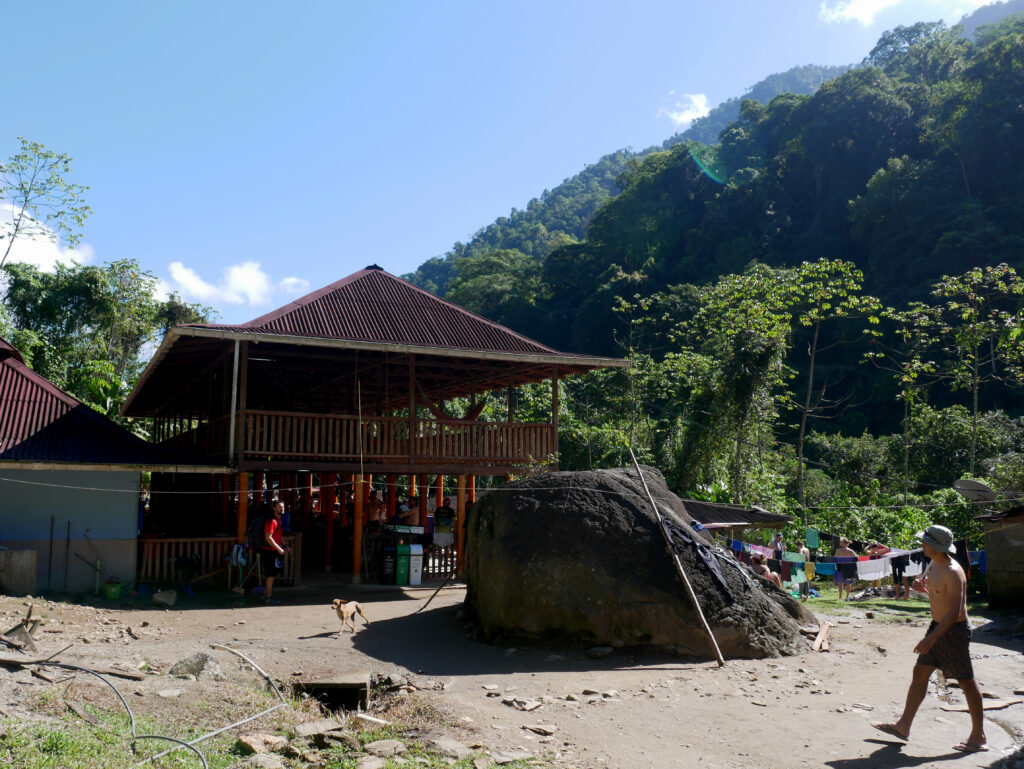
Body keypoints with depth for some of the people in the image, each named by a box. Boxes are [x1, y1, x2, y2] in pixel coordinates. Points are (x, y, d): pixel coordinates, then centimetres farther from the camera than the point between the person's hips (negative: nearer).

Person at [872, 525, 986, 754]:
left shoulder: (952, 572, -23)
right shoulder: (935, 565, 6)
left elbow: (954, 611, -26)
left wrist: (931, 638, -28)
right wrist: (924, 587, -1)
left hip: (954, 631, -10)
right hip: (938, 626, 10)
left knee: (966, 682, 3)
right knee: (920, 673, 10)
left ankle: (979, 737, 16)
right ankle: (903, 726, 15)